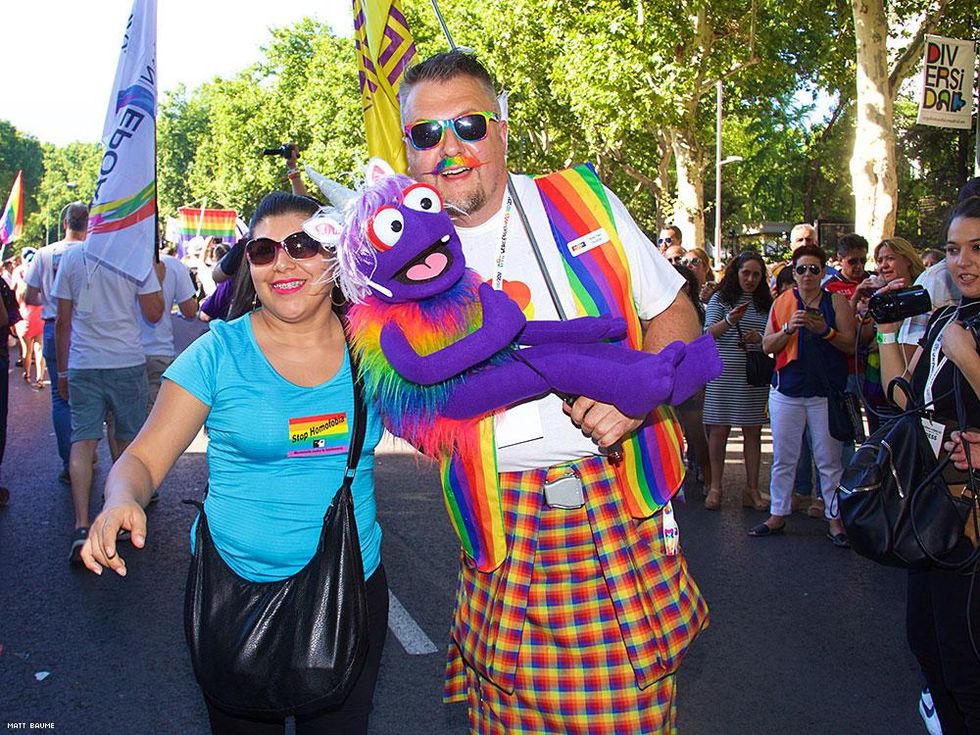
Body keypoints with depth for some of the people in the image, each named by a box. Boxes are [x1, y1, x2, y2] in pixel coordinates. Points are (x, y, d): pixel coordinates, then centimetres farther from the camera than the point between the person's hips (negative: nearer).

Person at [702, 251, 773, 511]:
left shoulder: (766, 304, 11)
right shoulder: (720, 299, 3)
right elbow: (709, 334, -6)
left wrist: (760, 339, -9)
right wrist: (729, 321, -24)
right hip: (723, 374, -2)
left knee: (753, 431, 5)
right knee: (719, 430, 1)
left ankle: (752, 489, 14)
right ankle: (715, 487, 11)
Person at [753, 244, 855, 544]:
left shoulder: (836, 302, 5)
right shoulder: (781, 302, 9)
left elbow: (851, 345, 0)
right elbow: (767, 346, 5)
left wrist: (825, 331, -16)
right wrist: (789, 329, -12)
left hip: (826, 392, -2)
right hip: (787, 390, 2)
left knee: (829, 459, 1)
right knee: (783, 458, 6)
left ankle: (835, 519, 11)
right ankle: (777, 515, 16)